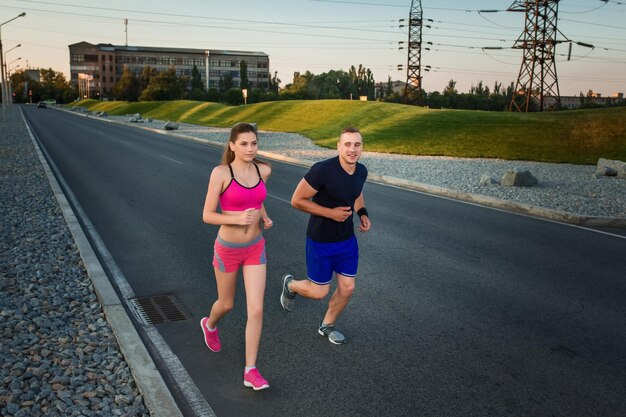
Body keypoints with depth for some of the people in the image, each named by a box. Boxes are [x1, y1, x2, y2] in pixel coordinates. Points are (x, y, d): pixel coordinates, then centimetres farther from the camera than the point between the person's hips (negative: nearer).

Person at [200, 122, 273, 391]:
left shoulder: (263, 170, -4)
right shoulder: (220, 173, -19)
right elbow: (207, 216, -15)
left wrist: (265, 218, 0)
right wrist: (239, 219, -31)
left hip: (255, 248, 3)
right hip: (227, 249, -3)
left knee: (256, 309, -5)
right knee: (227, 304, 18)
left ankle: (250, 371, 6)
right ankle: (210, 324, 55)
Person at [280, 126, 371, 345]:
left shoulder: (361, 171, -5)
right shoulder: (323, 170, -28)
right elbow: (297, 200, -20)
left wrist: (363, 214, 0)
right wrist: (331, 213, -24)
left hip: (347, 239, 6)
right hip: (321, 241, -6)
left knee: (347, 288, 10)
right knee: (319, 292, 6)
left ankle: (327, 326, 36)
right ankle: (290, 285, 40)